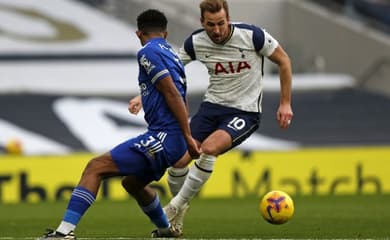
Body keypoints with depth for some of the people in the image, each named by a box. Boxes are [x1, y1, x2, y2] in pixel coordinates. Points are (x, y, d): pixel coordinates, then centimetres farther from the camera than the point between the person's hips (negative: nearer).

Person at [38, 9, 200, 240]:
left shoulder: (148, 52, -7)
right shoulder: (172, 54, 20)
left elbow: (173, 95, -15)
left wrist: (188, 136, -17)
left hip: (163, 137, -9)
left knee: (95, 167, -15)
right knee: (132, 183, 33)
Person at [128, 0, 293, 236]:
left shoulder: (252, 35, -17)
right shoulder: (196, 42, -8)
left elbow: (283, 60, -3)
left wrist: (286, 103, -3)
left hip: (245, 112, -4)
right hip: (212, 106, 4)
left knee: (209, 148, -29)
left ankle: (175, 207, -13)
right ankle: (178, 216, 15)